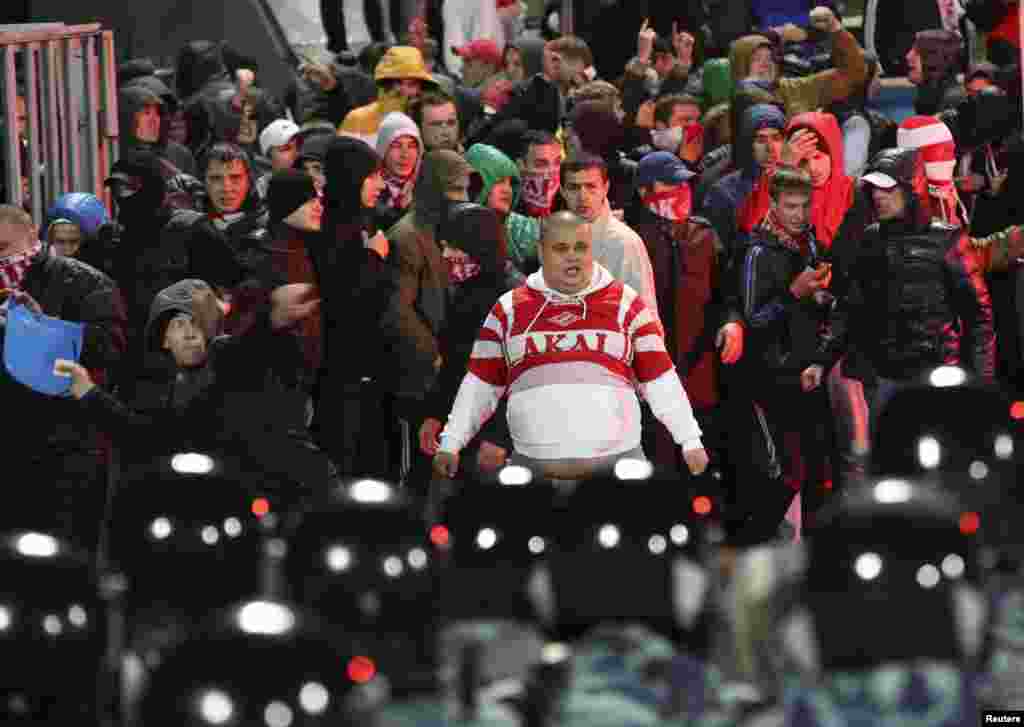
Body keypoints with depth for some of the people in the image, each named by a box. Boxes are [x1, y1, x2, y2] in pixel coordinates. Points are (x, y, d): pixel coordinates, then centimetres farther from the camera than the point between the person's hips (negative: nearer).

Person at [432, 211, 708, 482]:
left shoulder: (625, 303, 7)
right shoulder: (509, 308, 10)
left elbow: (660, 379, 8)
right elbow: (481, 384, 13)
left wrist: (691, 440, 5)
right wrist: (451, 443, 7)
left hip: (617, 462, -1)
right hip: (532, 465, 1)